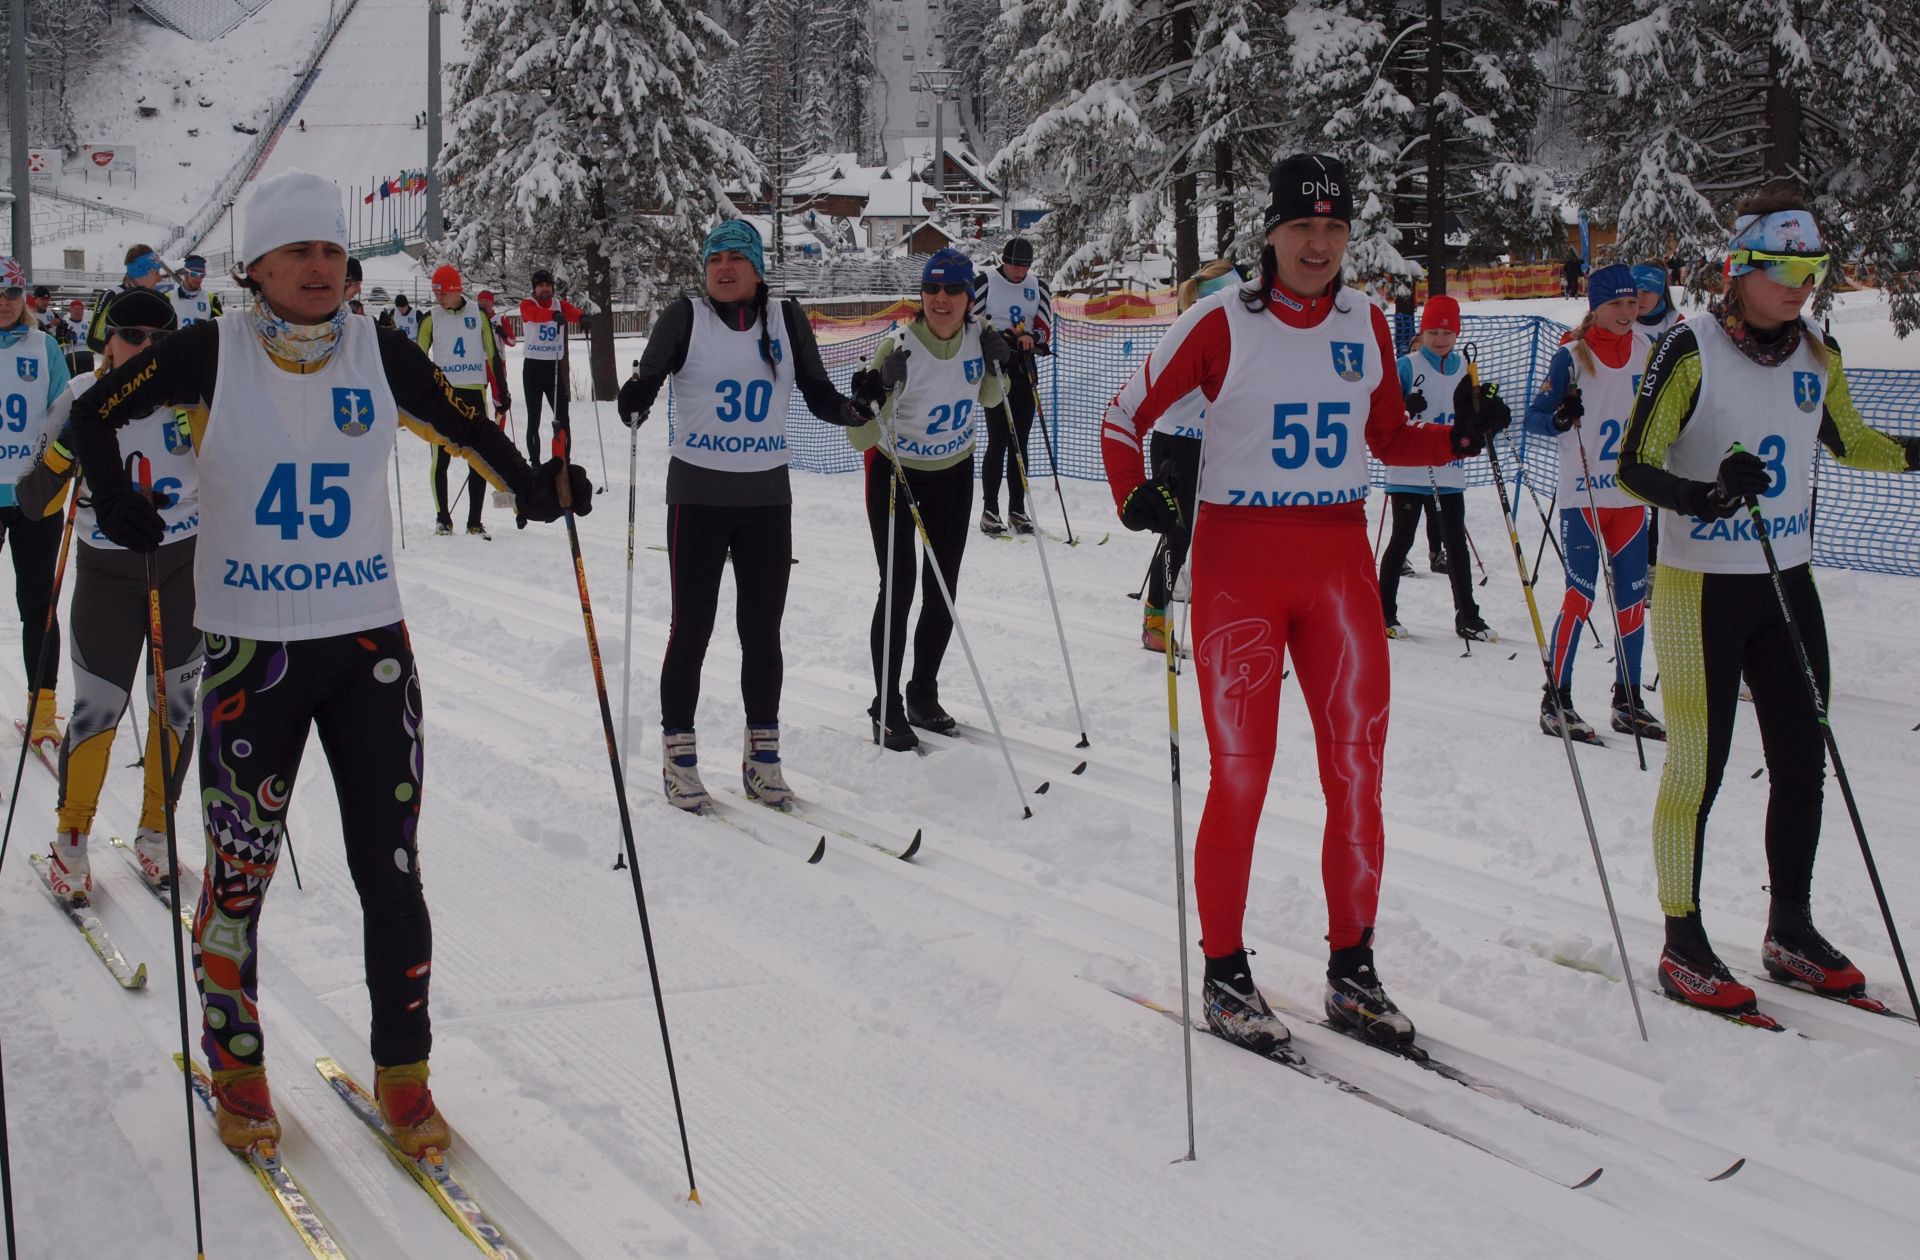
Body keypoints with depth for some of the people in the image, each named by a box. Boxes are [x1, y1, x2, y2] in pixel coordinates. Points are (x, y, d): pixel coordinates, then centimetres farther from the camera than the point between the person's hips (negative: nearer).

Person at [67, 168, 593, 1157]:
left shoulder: (380, 354, 2)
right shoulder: (211, 354, -4)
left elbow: (465, 426, 13)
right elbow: (93, 414, 5)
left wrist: (535, 487, -2)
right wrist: (115, 498, -12)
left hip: (369, 644, 2)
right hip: (249, 651, -1)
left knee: (391, 871, 2)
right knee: (240, 870, 6)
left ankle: (402, 1074, 16)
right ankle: (236, 1067, 27)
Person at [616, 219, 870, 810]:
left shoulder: (786, 319, 4)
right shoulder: (685, 317, -3)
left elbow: (819, 395, 7)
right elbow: (647, 380, -4)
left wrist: (853, 408, -14)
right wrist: (635, 400, -27)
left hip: (767, 496, 3)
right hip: (698, 494, -2)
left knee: (763, 629, 8)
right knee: (692, 628, 1)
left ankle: (762, 756, 19)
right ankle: (678, 756, 12)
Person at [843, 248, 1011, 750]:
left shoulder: (978, 336, -11)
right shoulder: (899, 350, -25)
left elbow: (988, 398, 9)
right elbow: (862, 439, -25)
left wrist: (997, 367, -11)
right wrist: (869, 401, -44)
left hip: (954, 473, 4)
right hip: (896, 472, -4)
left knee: (943, 595, 9)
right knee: (898, 590, -6)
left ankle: (924, 696, 26)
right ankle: (887, 708, 7)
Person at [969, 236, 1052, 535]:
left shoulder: (1038, 287, 11)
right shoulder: (984, 282, -1)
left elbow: (1045, 329, 9)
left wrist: (1031, 337, -14)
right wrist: (1005, 337, -15)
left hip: (1024, 369, 4)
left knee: (1020, 442, 5)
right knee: (998, 440, -10)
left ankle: (1017, 509, 10)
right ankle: (990, 509, -5)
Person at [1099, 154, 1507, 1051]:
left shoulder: (1366, 324, 7)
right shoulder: (1222, 322, -6)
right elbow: (1125, 418, -1)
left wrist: (1459, 437, 0)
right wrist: (1136, 496, -17)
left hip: (1340, 557, 4)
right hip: (1239, 559, -4)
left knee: (1358, 772, 4)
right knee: (1240, 775, -1)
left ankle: (1351, 970, 17)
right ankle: (1224, 974, 13)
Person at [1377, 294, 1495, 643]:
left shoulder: (1463, 366, 11)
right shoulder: (1407, 365, -4)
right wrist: (1407, 407, -25)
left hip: (1449, 473, 4)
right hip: (1408, 471, -4)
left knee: (1457, 543, 7)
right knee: (1402, 541, 1)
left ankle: (1467, 616, 14)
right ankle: (1384, 612, 10)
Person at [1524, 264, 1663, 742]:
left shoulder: (1646, 350, 7)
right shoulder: (1572, 356, -7)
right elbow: (1534, 418, -10)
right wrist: (1561, 418, -28)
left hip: (1631, 495, 5)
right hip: (1582, 494, -5)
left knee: (1632, 597, 9)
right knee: (1580, 594, -8)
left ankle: (1628, 701, 19)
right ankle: (1556, 699, 1)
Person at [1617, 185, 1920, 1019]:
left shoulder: (1818, 358, 6)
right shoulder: (1691, 352, -12)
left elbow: (1847, 441, 23)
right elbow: (1633, 467, -14)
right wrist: (1701, 496, -31)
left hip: (1787, 584, 7)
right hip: (1701, 588, -6)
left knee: (1803, 763, 11)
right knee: (1698, 768, -2)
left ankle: (1791, 930, 26)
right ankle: (1683, 947, 10)